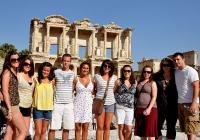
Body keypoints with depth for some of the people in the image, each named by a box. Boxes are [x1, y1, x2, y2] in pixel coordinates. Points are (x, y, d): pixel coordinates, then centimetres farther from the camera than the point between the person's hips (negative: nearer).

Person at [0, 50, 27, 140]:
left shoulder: (15, 72, 14)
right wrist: (10, 109, -19)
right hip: (11, 106, -8)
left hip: (15, 106, 8)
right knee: (24, 131, -7)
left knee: (10, 133, 9)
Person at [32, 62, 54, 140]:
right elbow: (32, 93, 2)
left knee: (43, 132, 11)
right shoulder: (36, 80, 0)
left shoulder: (52, 82, 3)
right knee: (38, 132, -5)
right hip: (37, 108, -2)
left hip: (48, 109, 2)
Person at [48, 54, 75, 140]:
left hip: (69, 104, 2)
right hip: (57, 103, -2)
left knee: (66, 128, 6)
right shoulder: (56, 72, 1)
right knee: (53, 127, -2)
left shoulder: (72, 74, 8)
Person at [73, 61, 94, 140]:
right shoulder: (76, 79, 1)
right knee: (77, 128, 2)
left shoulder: (91, 79, 6)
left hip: (88, 105, 1)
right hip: (78, 104, -1)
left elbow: (93, 92, 13)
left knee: (85, 128, 4)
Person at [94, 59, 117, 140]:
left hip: (110, 103, 2)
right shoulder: (97, 76, 1)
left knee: (107, 127, 7)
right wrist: (97, 96, -2)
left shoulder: (114, 77, 7)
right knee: (100, 127, 0)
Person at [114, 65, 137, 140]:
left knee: (129, 129, -1)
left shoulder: (135, 82, 7)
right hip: (120, 107, -1)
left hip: (130, 108, 2)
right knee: (121, 127, -1)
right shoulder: (118, 81, 2)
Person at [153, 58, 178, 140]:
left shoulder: (175, 77, 1)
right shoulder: (157, 77, 2)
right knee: (157, 127, 9)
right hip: (160, 106, 1)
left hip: (172, 106, -1)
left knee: (171, 128, 8)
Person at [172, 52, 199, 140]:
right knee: (185, 129, 9)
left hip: (190, 103, -7)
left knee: (191, 130, -7)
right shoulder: (175, 72, 14)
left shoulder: (190, 71, -5)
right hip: (179, 103, 7)